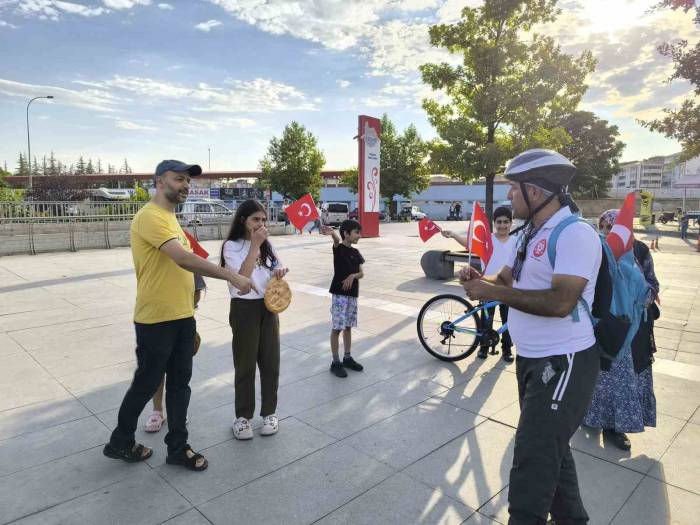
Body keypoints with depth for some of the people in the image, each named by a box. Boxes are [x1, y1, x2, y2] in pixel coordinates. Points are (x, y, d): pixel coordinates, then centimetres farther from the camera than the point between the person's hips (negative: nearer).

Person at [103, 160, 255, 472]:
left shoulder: (170, 217, 15)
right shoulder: (150, 216, -17)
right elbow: (183, 259, -29)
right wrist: (231, 276, -29)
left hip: (182, 317, 9)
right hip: (156, 320, -8)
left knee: (180, 383, 14)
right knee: (146, 384, 9)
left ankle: (177, 447, 27)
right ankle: (120, 442, 33)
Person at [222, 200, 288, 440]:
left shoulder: (267, 245, 9)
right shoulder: (232, 246, -8)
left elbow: (277, 271, 18)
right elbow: (242, 276, -20)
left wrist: (280, 272, -6)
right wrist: (254, 245, -19)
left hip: (268, 307, 5)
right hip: (244, 309, -5)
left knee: (270, 361, 9)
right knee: (245, 364, 4)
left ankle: (269, 411, 24)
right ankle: (243, 416, 19)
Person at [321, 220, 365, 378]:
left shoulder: (355, 252, 11)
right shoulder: (338, 248, -7)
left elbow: (361, 273, 9)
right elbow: (337, 240, -31)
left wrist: (353, 276, -13)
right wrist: (332, 233, -55)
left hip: (353, 294, 6)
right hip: (339, 294, -6)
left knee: (348, 327, 15)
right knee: (337, 328, -3)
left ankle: (347, 358, 26)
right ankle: (335, 362, 7)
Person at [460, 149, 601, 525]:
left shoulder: (575, 234, -20)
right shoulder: (531, 233, 10)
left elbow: (560, 302, -30)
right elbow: (506, 279, 13)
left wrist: (493, 292, -25)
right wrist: (480, 279, -9)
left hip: (564, 363, -10)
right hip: (532, 358, 10)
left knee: (533, 456, -4)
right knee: (550, 447, 23)